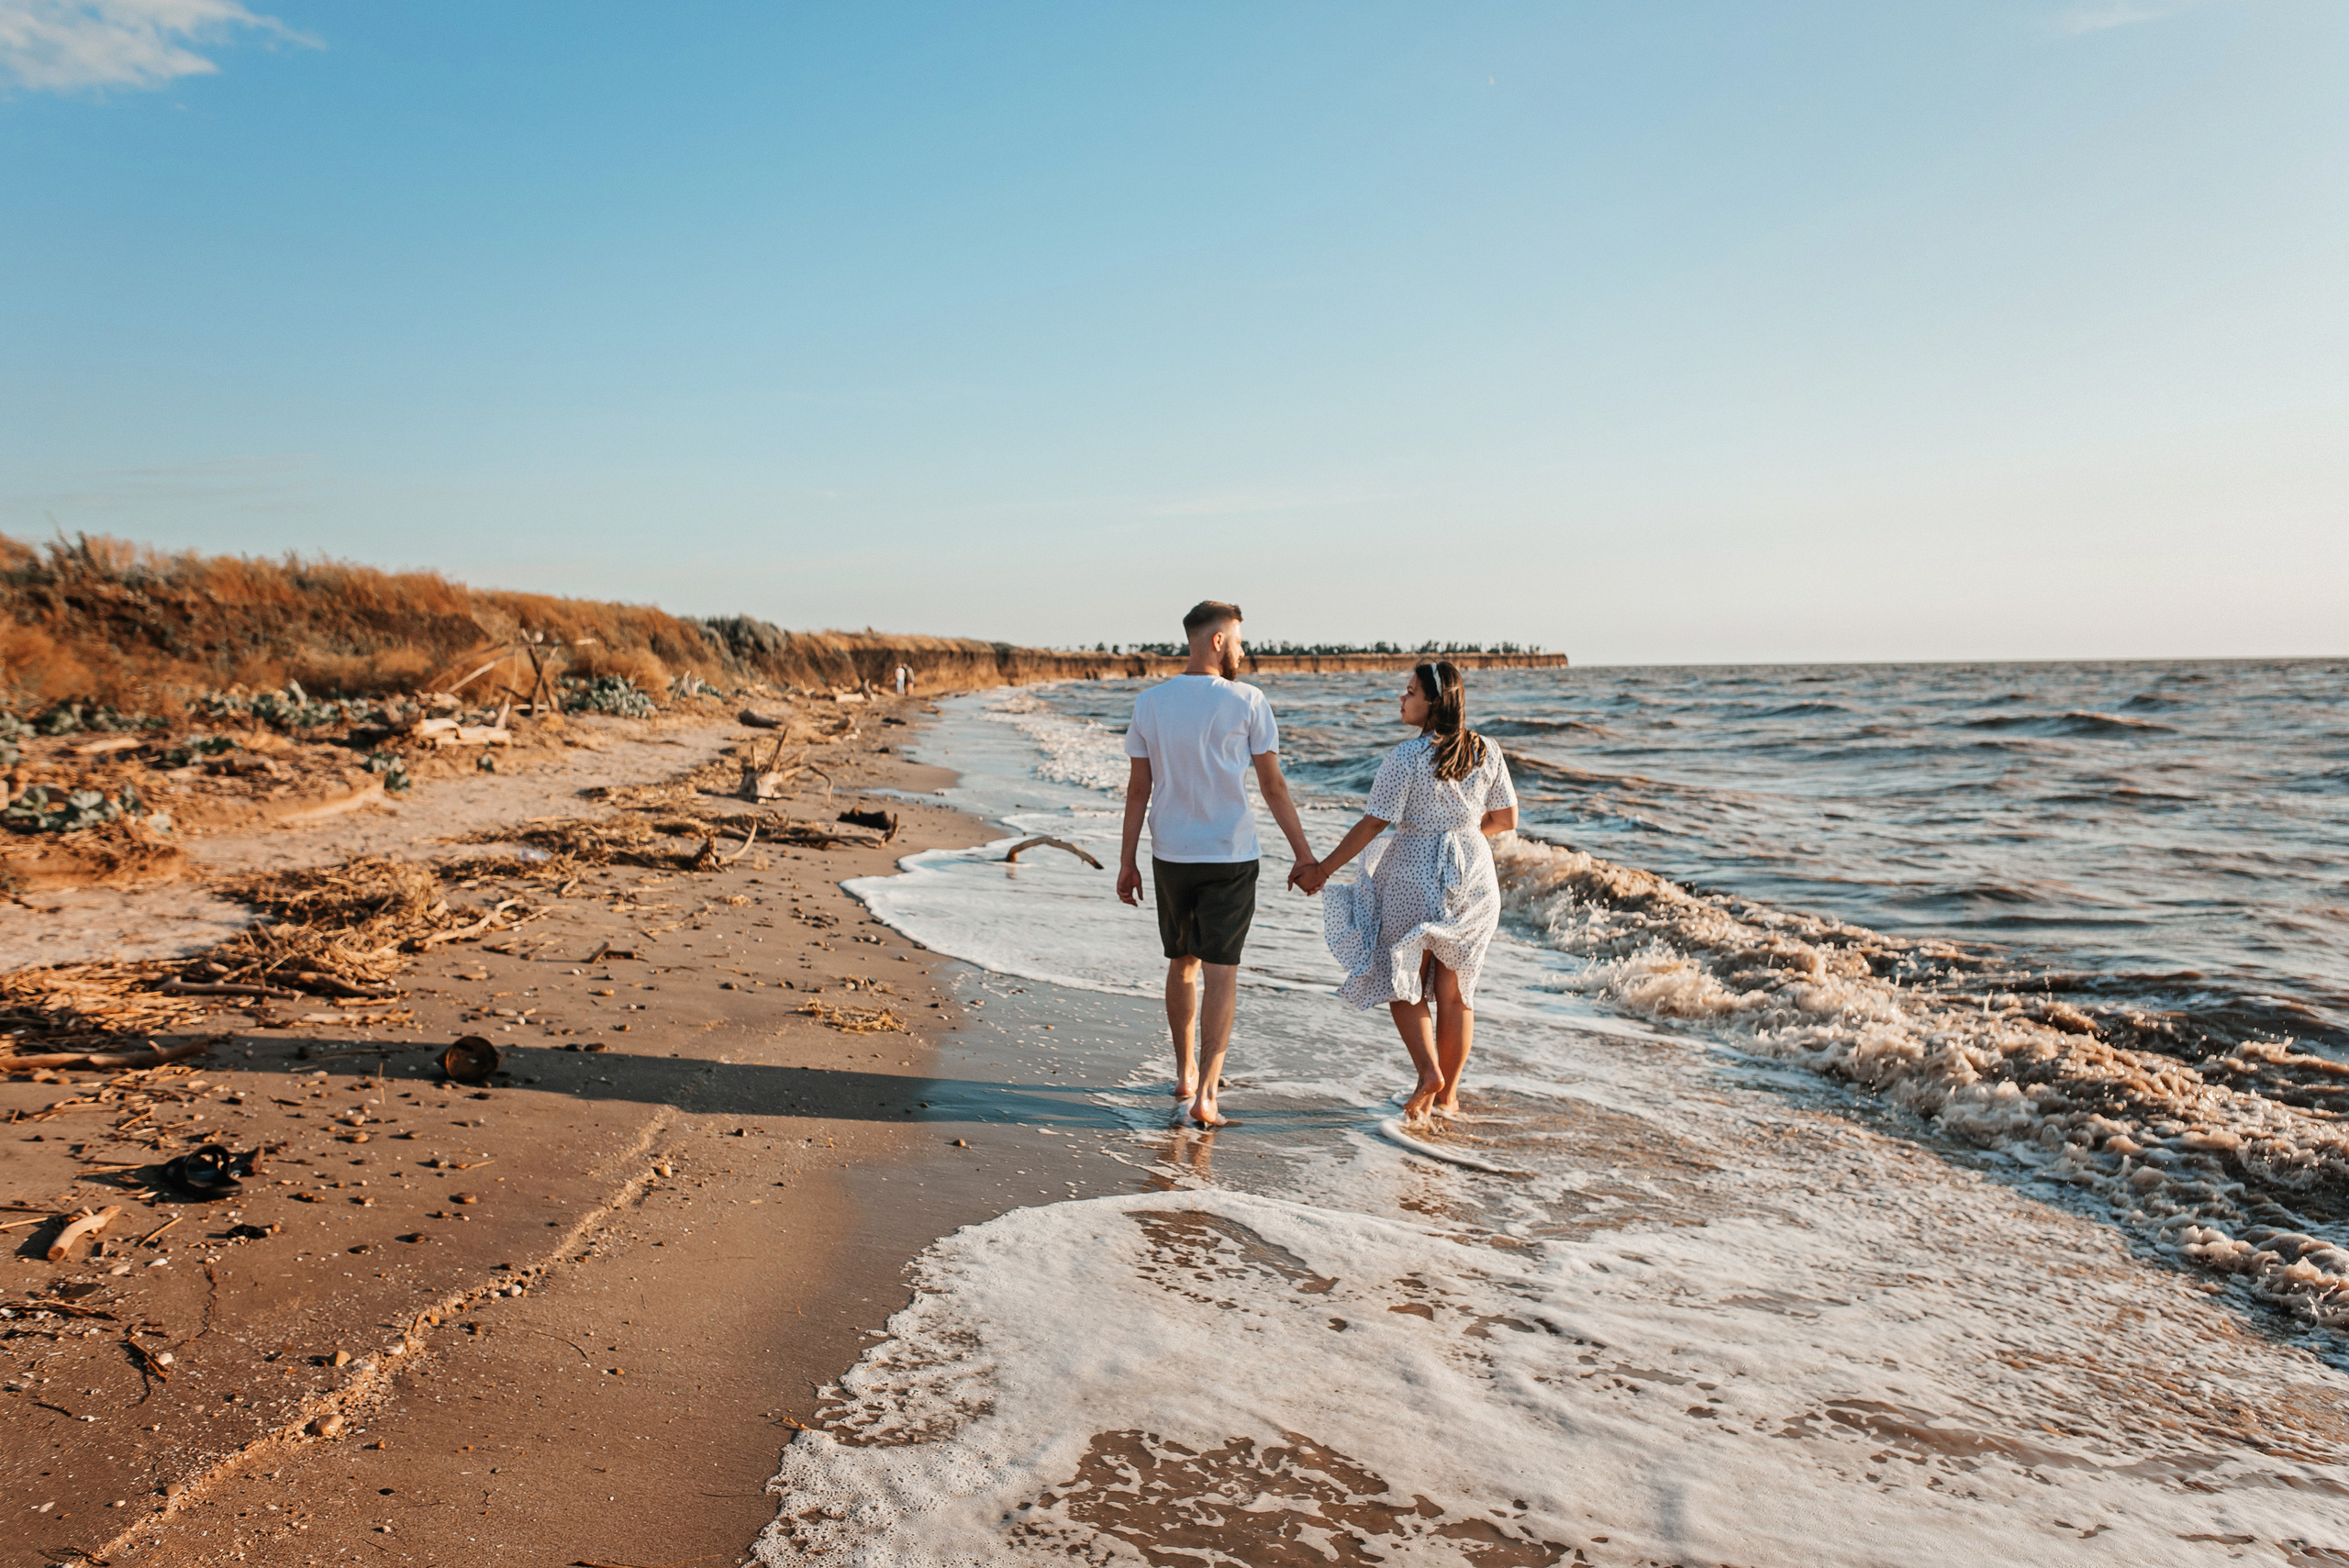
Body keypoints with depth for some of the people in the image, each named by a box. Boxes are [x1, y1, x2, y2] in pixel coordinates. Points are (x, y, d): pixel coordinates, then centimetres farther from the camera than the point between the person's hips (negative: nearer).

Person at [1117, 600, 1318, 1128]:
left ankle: (1185, 1074, 31)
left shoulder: (1149, 703, 0)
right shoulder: (1247, 702, -9)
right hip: (1229, 857, -4)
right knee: (1220, 972, 0)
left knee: (1182, 964, 18)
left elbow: (1138, 789, 2)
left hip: (1170, 857, 4)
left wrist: (1127, 862, 7)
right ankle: (1204, 1095, -4)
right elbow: (1273, 786, -7)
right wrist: (1303, 855, 1)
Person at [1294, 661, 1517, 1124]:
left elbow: (1372, 824, -14)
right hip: (1473, 875, 5)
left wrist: (1322, 869, -6)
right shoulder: (1486, 752, 0)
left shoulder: (1407, 757, -15)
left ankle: (1429, 1071, -8)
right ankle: (1447, 1095, 18)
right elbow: (1506, 819, 6)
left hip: (1414, 877, -4)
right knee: (1455, 991, 12)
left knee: (1403, 984, 11)